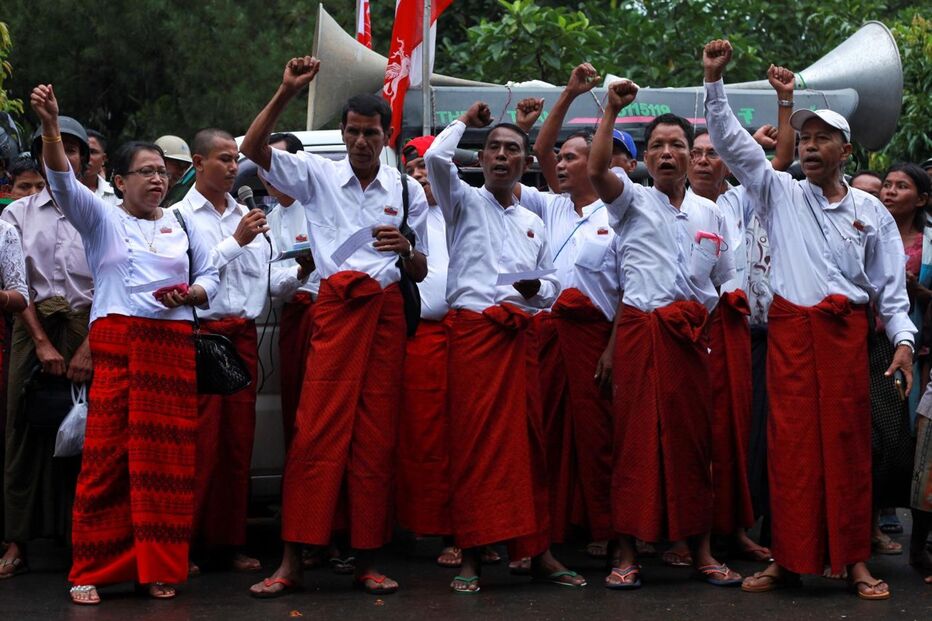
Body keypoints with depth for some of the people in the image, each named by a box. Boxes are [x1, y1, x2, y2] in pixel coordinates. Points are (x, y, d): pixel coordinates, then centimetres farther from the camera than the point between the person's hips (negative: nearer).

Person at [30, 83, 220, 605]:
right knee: (108, 452, -8)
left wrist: (188, 294, -4)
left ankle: (160, 567, 5)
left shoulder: (182, 226, 19)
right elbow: (64, 182, -8)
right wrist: (50, 126, -24)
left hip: (173, 346, 3)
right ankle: (92, 570, -2)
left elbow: (211, 277, 20)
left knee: (167, 456, -1)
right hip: (116, 343, -3)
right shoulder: (102, 219, 9)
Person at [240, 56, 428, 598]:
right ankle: (293, 561, -6)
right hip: (337, 306, -2)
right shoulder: (318, 174, 7)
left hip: (387, 313, 2)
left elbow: (421, 271, 16)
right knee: (317, 430, -9)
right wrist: (287, 92, -14)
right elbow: (253, 148, -6)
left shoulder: (407, 190, 13)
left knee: (377, 436, 2)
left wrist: (405, 250, -6)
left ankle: (368, 559, 9)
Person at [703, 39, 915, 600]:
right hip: (790, 328, 0)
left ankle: (855, 559, 6)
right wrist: (715, 80, -4)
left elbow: (891, 283, 9)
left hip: (845, 329, 0)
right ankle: (790, 559, 3)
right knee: (791, 443, -1)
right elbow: (731, 141, 4)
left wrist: (903, 339, -2)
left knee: (847, 443, 0)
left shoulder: (871, 211, 9)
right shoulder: (780, 194, 9)